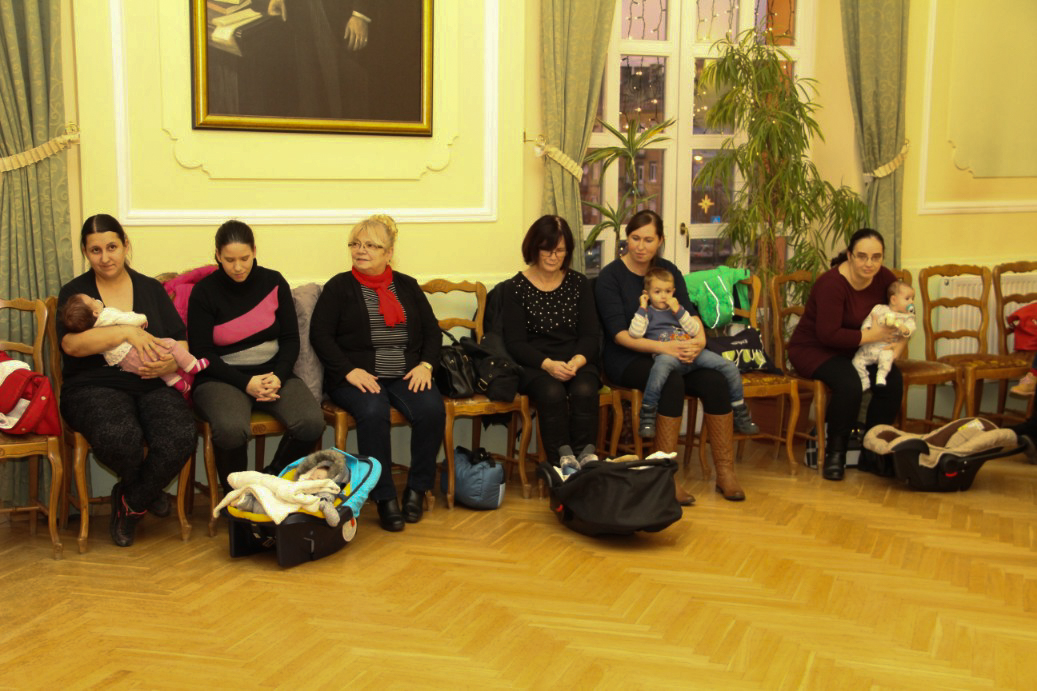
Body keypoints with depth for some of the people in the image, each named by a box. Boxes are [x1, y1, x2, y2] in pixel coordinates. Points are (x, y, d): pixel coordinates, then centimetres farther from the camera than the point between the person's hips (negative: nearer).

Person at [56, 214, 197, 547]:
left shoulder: (151, 289, 15)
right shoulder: (75, 292, 8)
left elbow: (182, 342, 8)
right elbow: (71, 344, -12)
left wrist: (170, 364, -15)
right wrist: (127, 332, -21)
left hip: (153, 386, 2)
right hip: (94, 388, -2)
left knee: (180, 437, -30)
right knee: (120, 436, -36)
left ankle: (130, 502, -1)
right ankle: (149, 491, 1)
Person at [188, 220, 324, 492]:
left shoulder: (274, 282, 5)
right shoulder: (204, 292, -2)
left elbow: (290, 338, 7)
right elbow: (201, 352, -4)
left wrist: (278, 377, -12)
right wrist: (245, 383, -17)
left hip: (273, 372, 3)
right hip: (221, 378, -3)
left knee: (311, 422, -26)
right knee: (231, 428, -36)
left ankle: (272, 479, 2)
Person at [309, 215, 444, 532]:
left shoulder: (407, 286, 17)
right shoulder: (339, 287, 7)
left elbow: (432, 330, 15)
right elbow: (320, 334, -1)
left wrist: (426, 365, -4)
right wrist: (349, 370, -14)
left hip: (406, 376, 3)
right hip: (358, 377, -2)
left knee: (432, 409, -28)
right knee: (373, 412, -35)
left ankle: (417, 488, -11)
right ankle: (384, 497, -25)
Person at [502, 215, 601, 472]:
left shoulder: (579, 283, 13)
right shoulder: (516, 287, 5)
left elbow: (591, 334, 8)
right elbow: (515, 343, -2)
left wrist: (578, 361, -14)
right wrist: (548, 364, -19)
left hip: (577, 362, 2)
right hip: (534, 366, -2)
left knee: (584, 391, -32)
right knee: (552, 393, -34)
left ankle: (586, 456, -30)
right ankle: (563, 460, -33)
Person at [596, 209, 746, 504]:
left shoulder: (668, 271, 12)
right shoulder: (610, 276, -5)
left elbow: (689, 311, 3)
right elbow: (619, 333, -14)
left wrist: (699, 339, -20)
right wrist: (661, 346, -27)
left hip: (670, 353, 5)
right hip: (626, 359, -5)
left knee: (714, 380, -22)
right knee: (672, 382, -35)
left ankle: (725, 472, -14)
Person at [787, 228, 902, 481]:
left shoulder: (883, 278, -4)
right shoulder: (832, 283, -24)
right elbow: (828, 335, -28)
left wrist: (897, 343, -10)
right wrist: (871, 335, -24)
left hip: (852, 349, 7)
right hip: (813, 349, -6)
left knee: (893, 379, -19)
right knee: (849, 383, -34)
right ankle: (835, 450, -14)